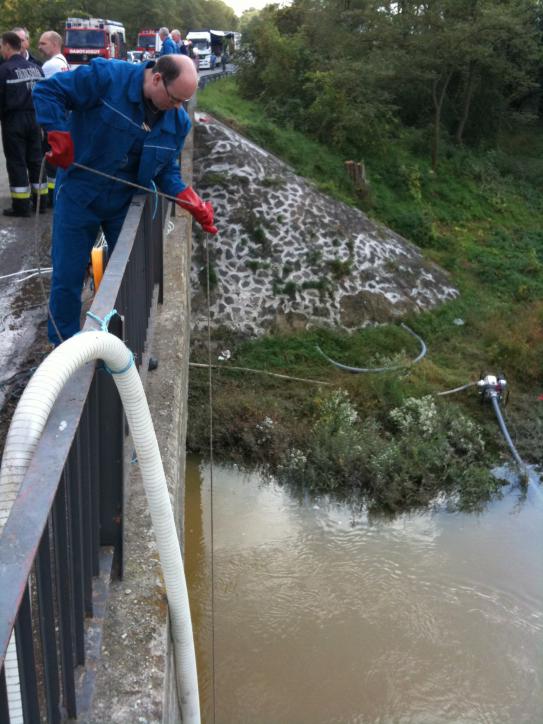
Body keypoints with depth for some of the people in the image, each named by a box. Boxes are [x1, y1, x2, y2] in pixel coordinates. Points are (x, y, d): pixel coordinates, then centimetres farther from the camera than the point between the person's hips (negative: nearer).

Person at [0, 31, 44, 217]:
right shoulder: (35, 68, 7)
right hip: (34, 119, 6)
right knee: (35, 159, 13)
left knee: (16, 162, 0)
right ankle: (41, 200, 17)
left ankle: (21, 205, 0)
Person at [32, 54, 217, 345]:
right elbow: (47, 91, -17)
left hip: (126, 201, 4)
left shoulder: (178, 121, -6)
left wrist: (194, 204, -14)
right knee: (67, 277, 4)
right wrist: (59, 136, -28)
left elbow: (167, 170, 1)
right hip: (79, 195, -4)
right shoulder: (106, 76, -22)